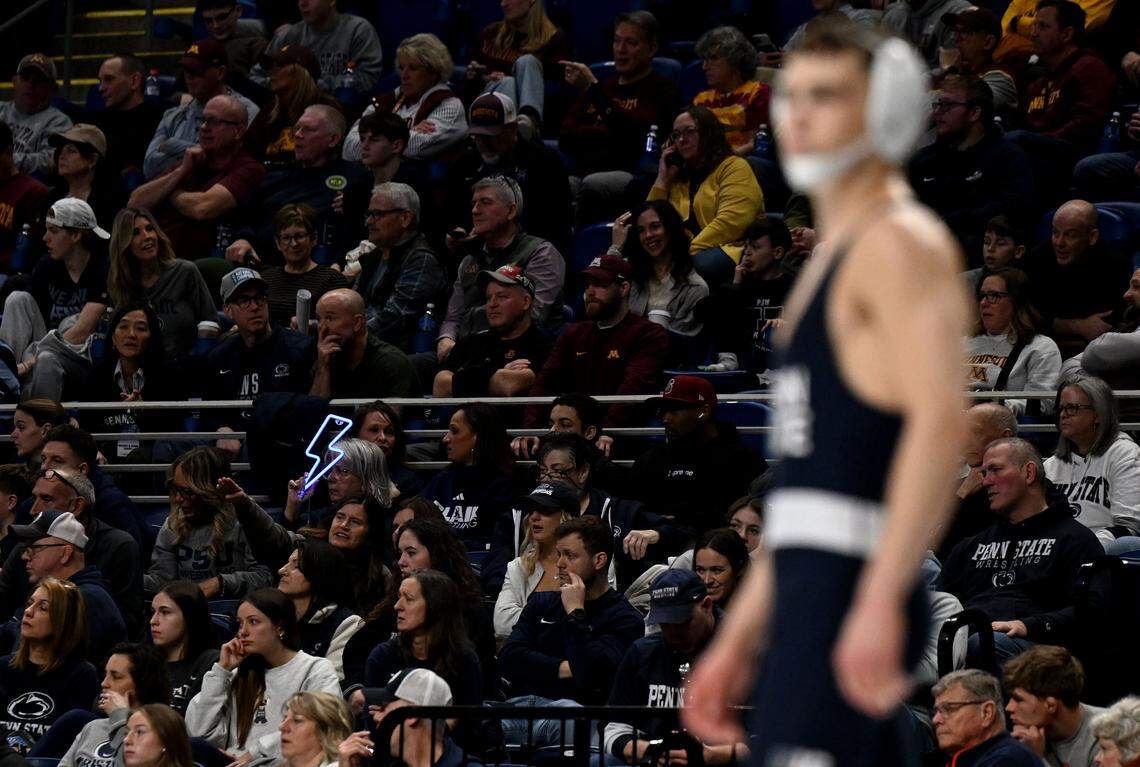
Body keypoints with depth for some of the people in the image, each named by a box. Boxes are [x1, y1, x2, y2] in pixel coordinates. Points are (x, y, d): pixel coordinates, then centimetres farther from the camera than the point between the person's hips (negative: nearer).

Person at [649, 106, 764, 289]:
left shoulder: (734, 167, 7)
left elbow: (732, 223, -10)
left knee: (701, 263, -41)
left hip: (730, 250, -5)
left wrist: (690, 250, -18)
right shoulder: (677, 179, 26)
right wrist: (663, 179, 17)